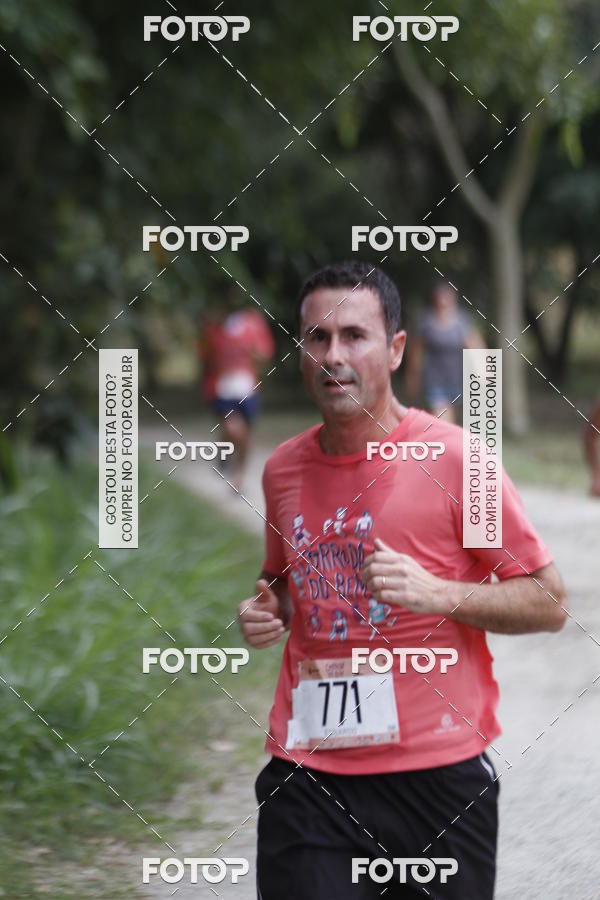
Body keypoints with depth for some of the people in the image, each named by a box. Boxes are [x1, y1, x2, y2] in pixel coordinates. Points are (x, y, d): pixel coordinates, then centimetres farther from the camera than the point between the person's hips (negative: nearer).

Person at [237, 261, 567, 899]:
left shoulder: (451, 457, -6)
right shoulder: (283, 468, 8)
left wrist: (437, 594, -18)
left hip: (440, 771, -3)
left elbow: (549, 603, -4)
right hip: (308, 778, 3)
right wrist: (265, 612, 4)